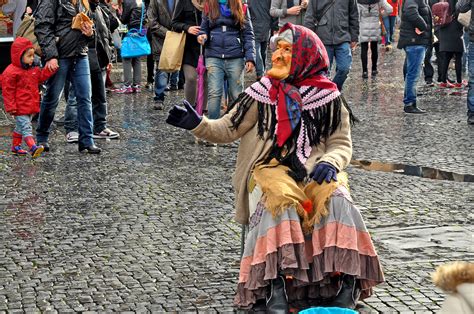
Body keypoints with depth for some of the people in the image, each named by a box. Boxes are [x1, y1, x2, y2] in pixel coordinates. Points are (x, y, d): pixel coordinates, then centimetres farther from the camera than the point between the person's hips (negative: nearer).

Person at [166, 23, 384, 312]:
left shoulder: (329, 96, 8)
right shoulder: (264, 92, 7)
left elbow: (342, 144, 7)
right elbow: (228, 129, 4)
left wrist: (329, 163, -15)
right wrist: (198, 124, -14)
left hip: (317, 171, 1)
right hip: (273, 168, -1)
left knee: (336, 201, -30)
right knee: (280, 203, -34)